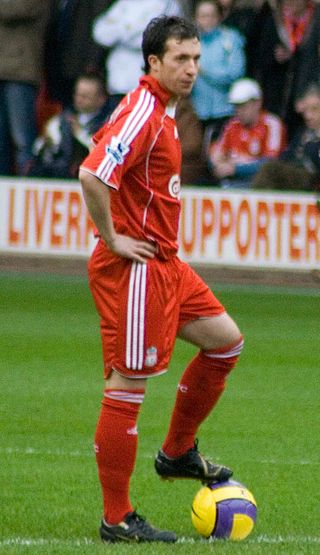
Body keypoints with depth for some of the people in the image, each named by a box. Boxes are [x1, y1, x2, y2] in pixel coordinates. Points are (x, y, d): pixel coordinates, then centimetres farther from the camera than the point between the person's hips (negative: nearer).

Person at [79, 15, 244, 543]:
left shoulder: (161, 111, 13)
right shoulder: (141, 113, -18)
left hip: (163, 263, 10)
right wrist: (113, 239, -20)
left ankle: (178, 452, 26)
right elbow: (92, 175, -31)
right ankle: (117, 519, -2)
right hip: (135, 267, -10)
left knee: (225, 339, 17)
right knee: (128, 384, -6)